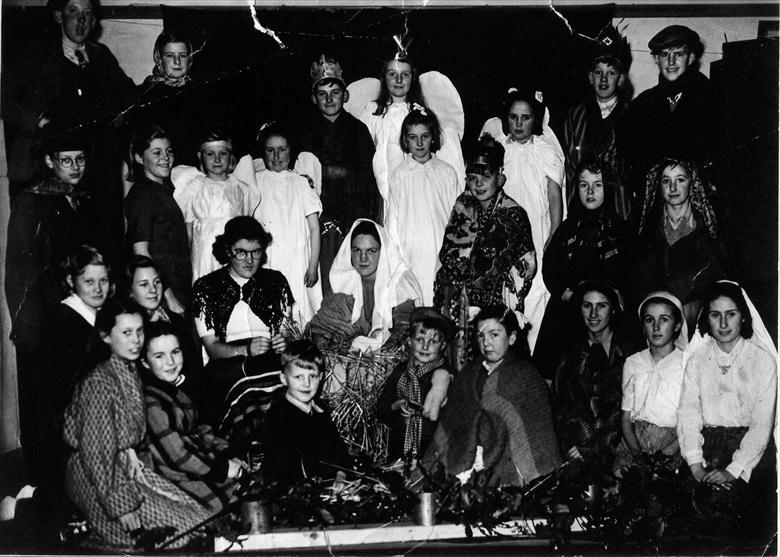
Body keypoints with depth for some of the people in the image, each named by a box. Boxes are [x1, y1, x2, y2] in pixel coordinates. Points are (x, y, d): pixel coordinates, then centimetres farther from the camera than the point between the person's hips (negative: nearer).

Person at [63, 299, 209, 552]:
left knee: (197, 514, -2)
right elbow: (96, 451, -22)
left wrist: (134, 459, 2)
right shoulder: (100, 382, -21)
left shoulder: (132, 372, 6)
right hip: (96, 478, -8)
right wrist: (121, 506, -21)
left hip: (128, 466, 8)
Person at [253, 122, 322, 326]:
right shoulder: (255, 182, 7)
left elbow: (314, 228, 5)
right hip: (264, 264, 0)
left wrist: (313, 266, -2)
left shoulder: (301, 183, 7)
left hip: (298, 264, 0)